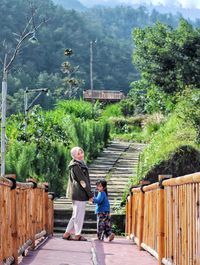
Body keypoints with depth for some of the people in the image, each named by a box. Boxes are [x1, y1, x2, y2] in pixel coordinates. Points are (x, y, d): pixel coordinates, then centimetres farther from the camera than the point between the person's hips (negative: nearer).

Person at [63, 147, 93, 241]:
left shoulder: (80, 164, 17)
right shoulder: (76, 166, -14)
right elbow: (83, 181, -16)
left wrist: (89, 193, 16)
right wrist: (90, 194, -13)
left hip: (76, 193, 10)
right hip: (79, 194, -10)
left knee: (76, 214, 14)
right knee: (79, 214, -3)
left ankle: (67, 234, 17)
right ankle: (77, 235, 4)